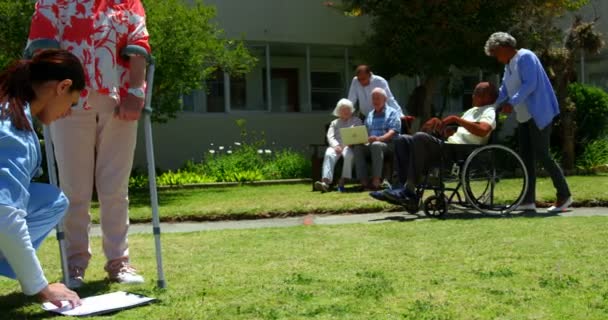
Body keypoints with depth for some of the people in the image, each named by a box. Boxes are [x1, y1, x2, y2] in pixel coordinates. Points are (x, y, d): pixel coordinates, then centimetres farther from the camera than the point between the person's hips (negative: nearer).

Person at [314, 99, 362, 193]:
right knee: (329, 154, -34)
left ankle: (342, 181, -40)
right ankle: (325, 181, -51)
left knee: (348, 154, -39)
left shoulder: (356, 121, 25)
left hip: (350, 146, -1)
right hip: (336, 146, 1)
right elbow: (330, 136, 12)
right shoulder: (334, 123, 28)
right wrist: (336, 145, -10)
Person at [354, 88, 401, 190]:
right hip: (370, 144, 5)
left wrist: (378, 138, -25)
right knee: (358, 147, -27)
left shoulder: (392, 112, 8)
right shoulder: (370, 115, 26)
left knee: (376, 145, -38)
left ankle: (376, 181, -43)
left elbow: (393, 132, -7)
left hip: (388, 144, -5)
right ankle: (364, 181, -34)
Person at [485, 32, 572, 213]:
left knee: (541, 155, -8)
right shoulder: (509, 65, 17)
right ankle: (529, 200, 8)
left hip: (539, 115, -10)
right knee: (526, 157, 6)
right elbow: (504, 91, 19)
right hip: (524, 117, 10)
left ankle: (564, 195, 3)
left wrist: (512, 103, -28)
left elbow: (530, 84, -22)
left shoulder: (525, 57, -11)